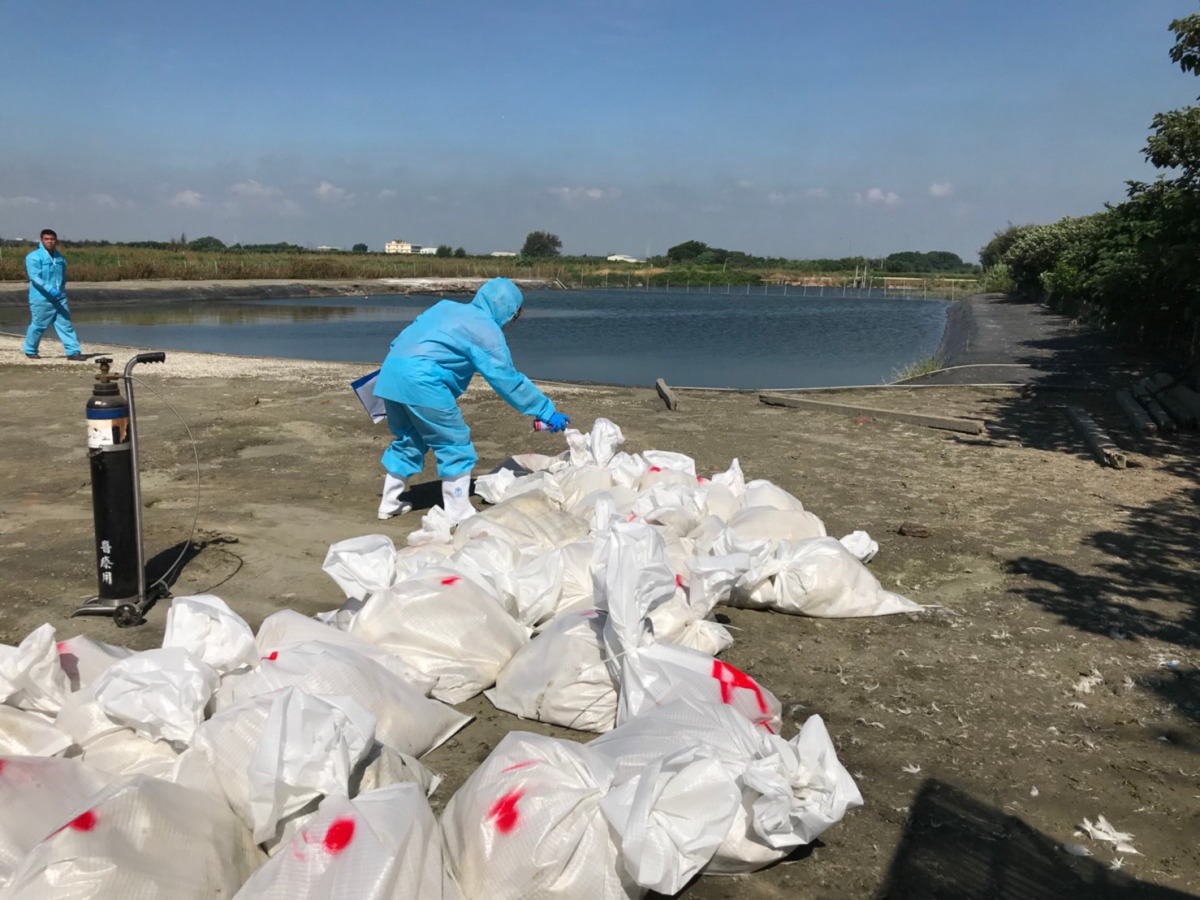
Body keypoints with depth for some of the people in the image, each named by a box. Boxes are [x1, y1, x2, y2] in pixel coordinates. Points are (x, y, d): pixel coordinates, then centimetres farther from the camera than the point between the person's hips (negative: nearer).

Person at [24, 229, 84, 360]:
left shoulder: (59, 257, 14)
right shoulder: (34, 257, -7)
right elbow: (34, 277, -18)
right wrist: (49, 289, -28)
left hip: (59, 298, 6)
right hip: (41, 299, -5)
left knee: (65, 325, -1)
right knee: (37, 325, 3)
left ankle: (73, 352, -3)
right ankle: (30, 351, 20)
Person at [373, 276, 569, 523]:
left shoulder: (447, 307, 24)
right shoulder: (487, 330, 0)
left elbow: (413, 334, 27)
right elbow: (508, 380, -1)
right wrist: (547, 412, 4)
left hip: (391, 372, 9)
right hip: (422, 381, -9)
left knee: (407, 440, 23)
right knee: (455, 445, 4)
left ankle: (390, 503, 31)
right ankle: (459, 512, 9)